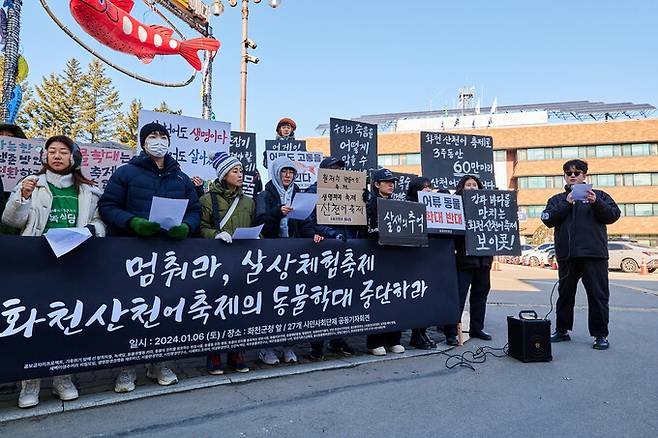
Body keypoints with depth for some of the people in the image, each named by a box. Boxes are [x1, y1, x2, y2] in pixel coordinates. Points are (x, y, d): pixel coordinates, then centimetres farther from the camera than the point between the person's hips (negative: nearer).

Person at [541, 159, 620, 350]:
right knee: (565, 294, 11)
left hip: (594, 255, -2)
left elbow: (613, 215, -2)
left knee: (598, 295, -1)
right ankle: (562, 330, 23)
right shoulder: (557, 199, 14)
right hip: (566, 255, 2)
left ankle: (601, 335, 9)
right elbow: (548, 220, -1)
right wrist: (566, 203, -9)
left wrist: (596, 203, -18)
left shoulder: (599, 196, 10)